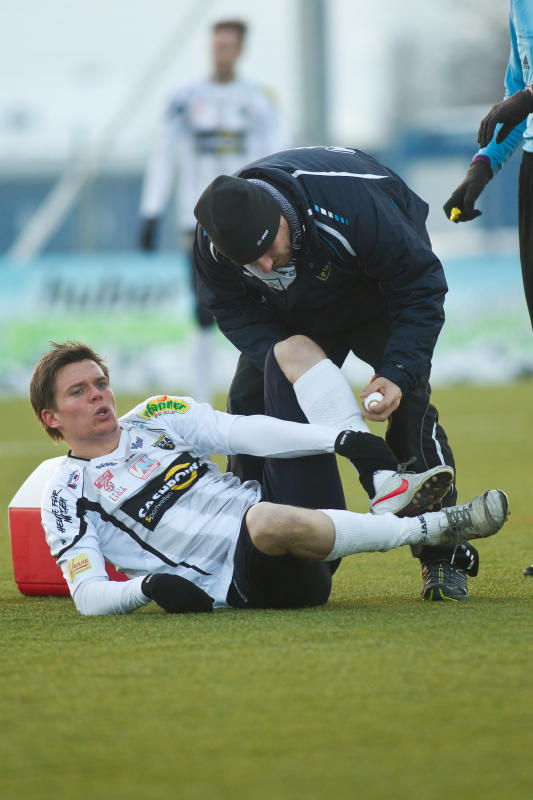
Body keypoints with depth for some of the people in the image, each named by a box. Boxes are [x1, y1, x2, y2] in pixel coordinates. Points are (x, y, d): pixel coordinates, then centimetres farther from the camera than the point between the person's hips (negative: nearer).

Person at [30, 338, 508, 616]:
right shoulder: (69, 496, 5)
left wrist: (341, 439, -9)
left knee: (294, 350, 7)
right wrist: (148, 586, -27)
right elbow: (88, 596, -5)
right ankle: (438, 528, -28)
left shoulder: (154, 419, 19)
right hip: (244, 583, -6)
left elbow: (240, 432, 6)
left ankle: (387, 488, -14)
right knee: (268, 520, -45)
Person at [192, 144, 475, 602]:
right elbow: (236, 310, -15)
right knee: (248, 402, -8)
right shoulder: (213, 242, -31)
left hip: (378, 300, -4)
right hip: (291, 316, 4)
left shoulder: (349, 204, -44)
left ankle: (444, 559, -15)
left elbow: (421, 285, -32)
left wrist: (397, 372, -43)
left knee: (410, 403, -22)